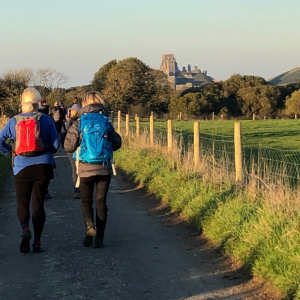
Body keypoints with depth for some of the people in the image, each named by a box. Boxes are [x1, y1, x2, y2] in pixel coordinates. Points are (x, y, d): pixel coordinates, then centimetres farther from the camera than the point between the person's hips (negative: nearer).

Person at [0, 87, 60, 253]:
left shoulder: (14, 121, 1)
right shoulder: (46, 120, -2)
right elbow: (56, 145, -1)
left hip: (22, 167, 0)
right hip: (43, 165, 0)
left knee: (22, 203, 11)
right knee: (38, 204, 7)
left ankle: (25, 229, -18)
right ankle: (37, 241, 4)